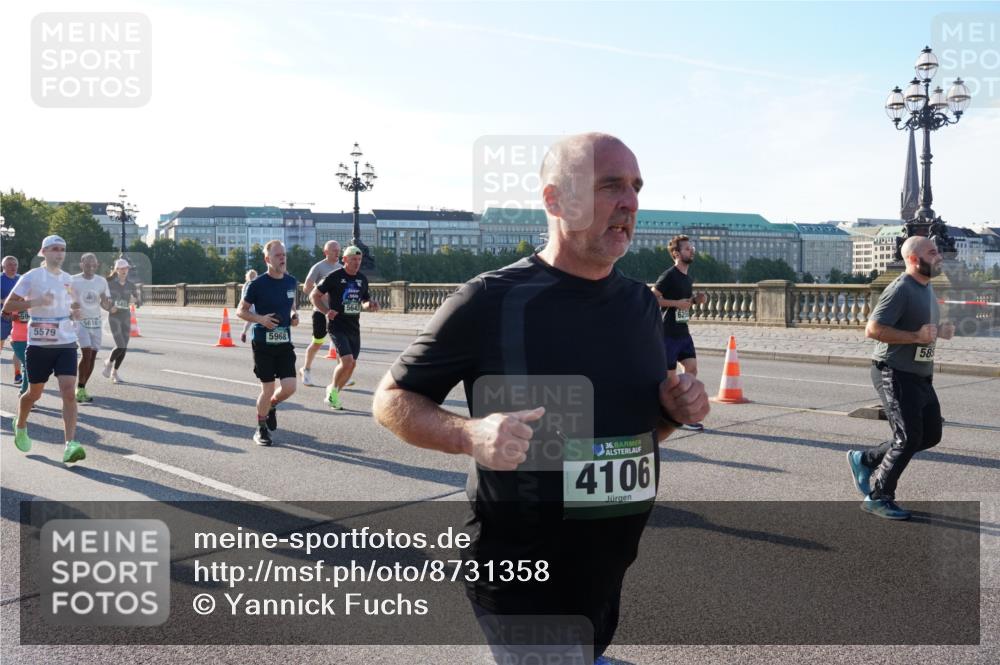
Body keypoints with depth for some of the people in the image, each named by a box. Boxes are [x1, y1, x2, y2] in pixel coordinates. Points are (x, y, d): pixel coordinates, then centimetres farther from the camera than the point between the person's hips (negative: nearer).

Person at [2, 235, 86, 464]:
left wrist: (75, 313, 4)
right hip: (39, 344, -3)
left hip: (66, 343, 3)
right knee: (34, 393, 11)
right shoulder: (32, 277, -4)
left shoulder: (68, 279, 10)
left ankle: (70, 445, -17)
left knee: (68, 391, -13)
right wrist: (36, 301, -20)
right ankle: (20, 427, 43)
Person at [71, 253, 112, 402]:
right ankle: (79, 389, -6)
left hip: (96, 322, 4)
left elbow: (107, 307, 7)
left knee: (93, 356, 2)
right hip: (80, 321, -4)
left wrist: (105, 301, -15)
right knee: (86, 352, -17)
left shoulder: (102, 281, 3)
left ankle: (82, 389, 15)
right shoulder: (73, 281, -7)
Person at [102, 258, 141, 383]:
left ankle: (114, 373, 21)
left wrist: (136, 300, -15)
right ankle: (109, 363, 16)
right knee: (120, 346, -15)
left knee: (124, 348, 4)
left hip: (126, 318, 4)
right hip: (114, 317, -4)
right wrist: (109, 308, -13)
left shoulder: (131, 285, 5)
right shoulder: (109, 284, -4)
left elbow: (140, 302, 7)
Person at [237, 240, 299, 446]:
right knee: (268, 390, -1)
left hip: (285, 342, 4)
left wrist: (294, 315, 2)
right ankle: (261, 428, 21)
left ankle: (271, 406, 29)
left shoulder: (292, 282, 4)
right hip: (263, 343, -4)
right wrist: (260, 319, -19)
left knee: (289, 387, -5)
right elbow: (241, 311, -2)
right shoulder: (257, 284, -10)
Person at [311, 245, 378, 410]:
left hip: (354, 328, 6)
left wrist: (370, 305, -1)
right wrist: (326, 311, -15)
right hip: (337, 326, -6)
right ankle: (333, 390, 6)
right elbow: (314, 295, -2)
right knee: (347, 361, -18)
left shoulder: (362, 279, 10)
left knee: (351, 364, 7)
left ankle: (332, 393, 26)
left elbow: (364, 302, 22)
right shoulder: (334, 277, -7)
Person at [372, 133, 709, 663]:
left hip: (608, 578, 6)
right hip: (518, 580, -6)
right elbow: (391, 400, -9)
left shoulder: (641, 304, 3)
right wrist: (470, 435, -26)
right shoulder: (492, 300, -16)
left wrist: (676, 409, -7)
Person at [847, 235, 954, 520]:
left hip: (921, 376, 10)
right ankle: (878, 497, 8)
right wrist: (916, 336, -25)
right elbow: (873, 329, -24)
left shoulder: (927, 288, 14)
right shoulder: (900, 289, -17)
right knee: (908, 438, -7)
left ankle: (865, 460, 23)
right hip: (895, 374, -10)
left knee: (931, 434, 12)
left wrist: (940, 330, 6)